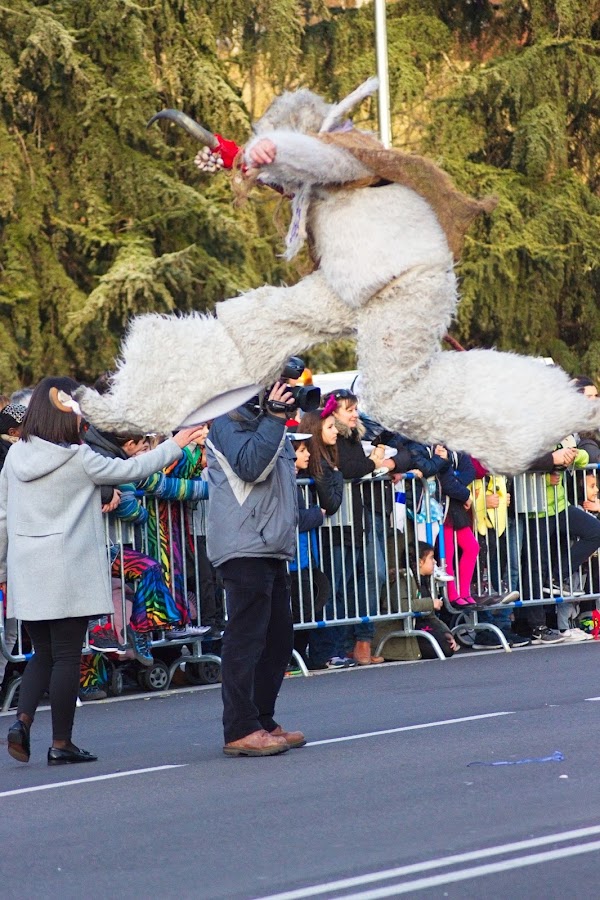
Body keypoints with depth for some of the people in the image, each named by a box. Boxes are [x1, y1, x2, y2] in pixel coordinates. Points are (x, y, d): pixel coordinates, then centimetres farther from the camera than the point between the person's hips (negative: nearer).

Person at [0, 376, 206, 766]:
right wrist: (175, 445, 14)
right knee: (66, 657, 2)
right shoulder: (78, 459, -10)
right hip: (67, 573, -5)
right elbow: (130, 469, 1)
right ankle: (61, 743, 5)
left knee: (43, 653, 15)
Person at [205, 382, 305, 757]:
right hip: (244, 547, -10)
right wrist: (274, 419, -17)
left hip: (272, 547, 10)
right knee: (246, 638, -11)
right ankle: (240, 731, -11)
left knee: (279, 638, 12)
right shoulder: (229, 417, -6)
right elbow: (250, 465, -21)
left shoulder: (262, 417, 22)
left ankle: (264, 722, 19)